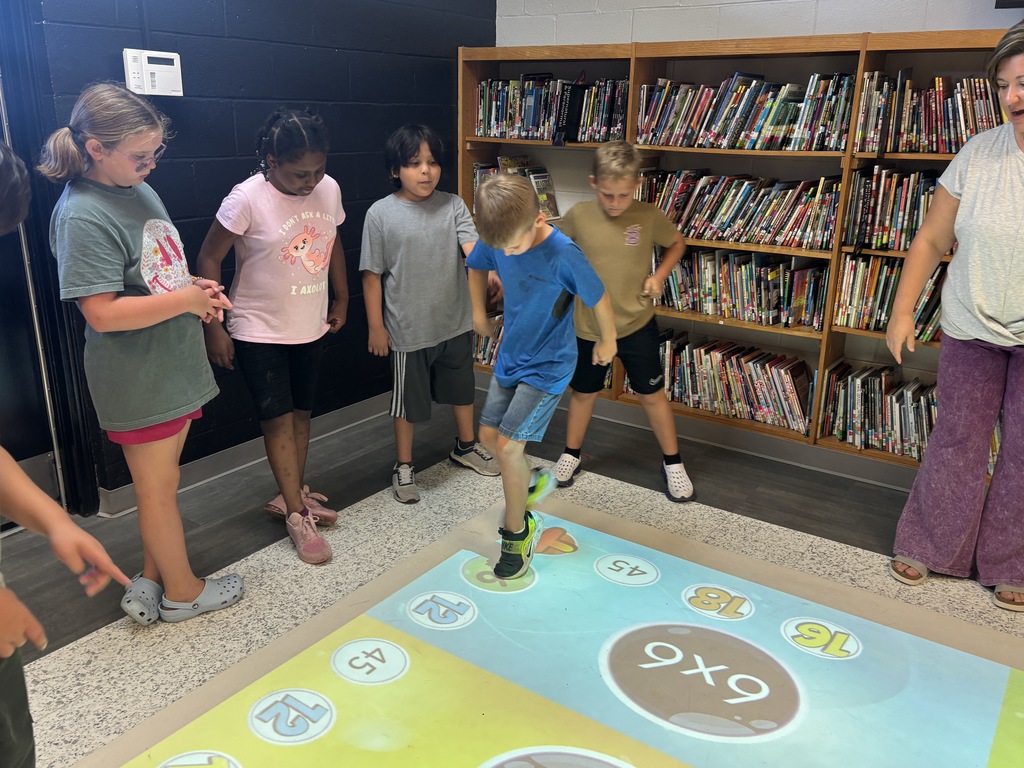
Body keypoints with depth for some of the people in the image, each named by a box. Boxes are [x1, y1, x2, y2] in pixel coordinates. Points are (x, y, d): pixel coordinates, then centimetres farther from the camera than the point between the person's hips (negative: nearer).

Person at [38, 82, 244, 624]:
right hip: (138, 381, -9)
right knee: (158, 488, 9)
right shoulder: (82, 217, -21)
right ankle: (181, 591, 28)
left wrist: (196, 288, 0)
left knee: (163, 480, 19)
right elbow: (103, 313, -25)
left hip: (175, 365, 9)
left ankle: (151, 580, 36)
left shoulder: (139, 190, 6)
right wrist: (186, 300, -18)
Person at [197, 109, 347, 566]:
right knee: (278, 419, -1)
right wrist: (214, 328, -12)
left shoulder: (329, 189, -5)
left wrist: (341, 299, 17)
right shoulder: (247, 198, -20)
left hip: (311, 327, 5)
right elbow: (209, 260, -13)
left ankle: (292, 494, 32)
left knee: (301, 414, 15)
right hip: (258, 332, -5)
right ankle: (297, 516, 9)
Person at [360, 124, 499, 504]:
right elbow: (372, 275, -6)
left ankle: (466, 447, 45)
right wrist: (376, 327, -5)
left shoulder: (453, 205, -4)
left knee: (461, 388, 21)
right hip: (408, 329, -3)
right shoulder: (381, 214, -11)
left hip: (455, 322, 3)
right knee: (407, 400, 11)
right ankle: (404, 466, 31)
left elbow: (473, 249, -17)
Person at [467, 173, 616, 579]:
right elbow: (476, 266, 13)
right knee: (488, 434, 11)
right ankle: (533, 482, 40)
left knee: (508, 445, -11)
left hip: (548, 366, -6)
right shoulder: (496, 240, -11)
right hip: (510, 357, 7)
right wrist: (479, 316, 14)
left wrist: (607, 343, 1)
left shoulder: (563, 255, -28)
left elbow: (600, 300, -14)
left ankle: (517, 531, 10)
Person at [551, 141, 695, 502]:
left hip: (637, 325, 0)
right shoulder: (578, 216, -10)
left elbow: (677, 243, 8)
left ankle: (672, 462, 27)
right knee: (583, 392, 17)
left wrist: (659, 276, -8)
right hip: (589, 326, 1)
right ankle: (572, 453, 38)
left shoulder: (649, 216, -10)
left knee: (652, 394, 10)